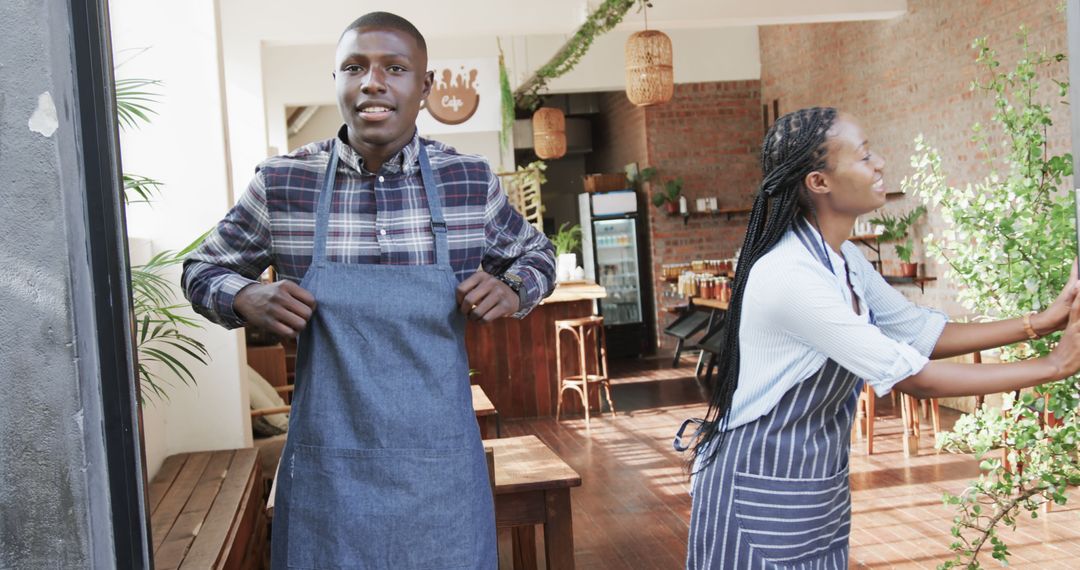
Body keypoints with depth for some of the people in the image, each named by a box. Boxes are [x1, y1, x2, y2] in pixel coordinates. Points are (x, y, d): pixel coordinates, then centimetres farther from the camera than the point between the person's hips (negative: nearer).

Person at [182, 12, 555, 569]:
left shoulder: (471, 181, -3)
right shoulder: (281, 183, -4)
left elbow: (536, 255, 15)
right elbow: (202, 270, 11)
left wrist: (512, 290, -7)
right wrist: (247, 299, -11)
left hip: (442, 470, 1)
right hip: (327, 470, 0)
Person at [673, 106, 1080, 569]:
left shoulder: (842, 258, 3)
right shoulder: (791, 275, -27)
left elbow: (922, 333, 8)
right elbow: (913, 376, -24)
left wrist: (1040, 323, -2)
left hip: (819, 484, 9)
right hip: (761, 491, -8)